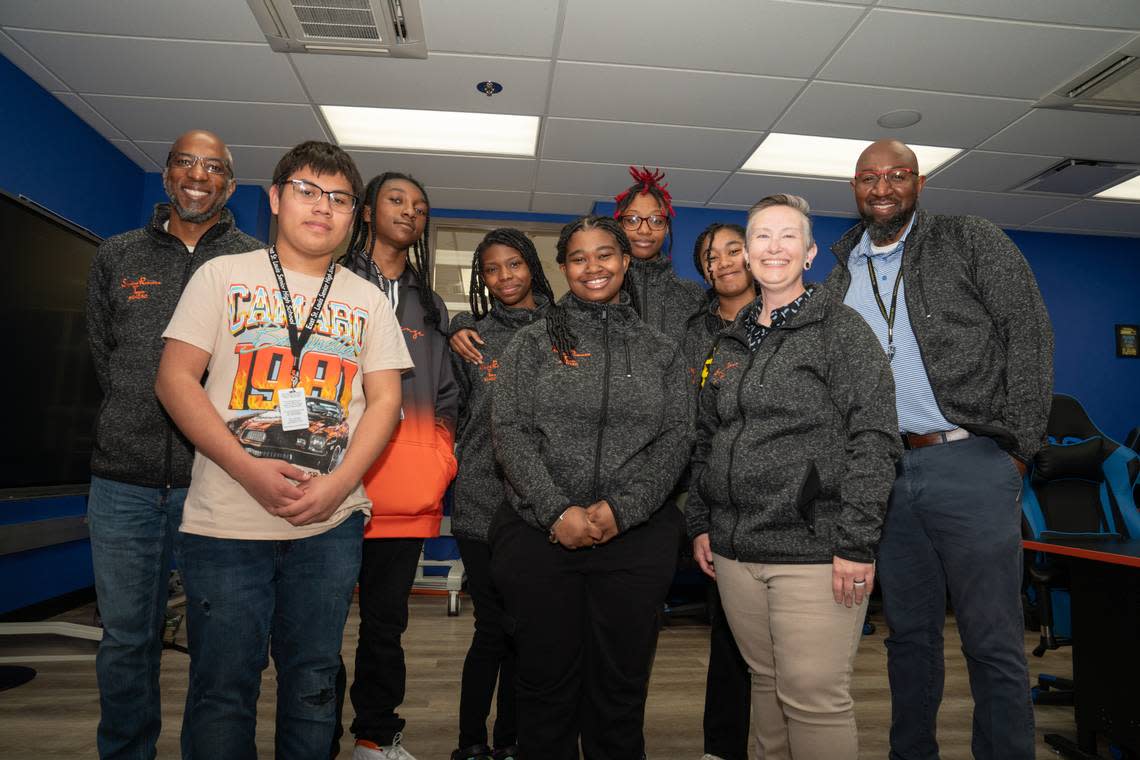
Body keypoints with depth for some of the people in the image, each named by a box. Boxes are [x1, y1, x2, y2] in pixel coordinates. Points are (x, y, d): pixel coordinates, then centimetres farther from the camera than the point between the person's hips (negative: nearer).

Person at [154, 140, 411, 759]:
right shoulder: (223, 275, 5)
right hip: (226, 522, -1)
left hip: (330, 524, 2)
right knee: (221, 690, 8)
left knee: (313, 685, 13)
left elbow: (384, 399, 3)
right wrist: (249, 469, -14)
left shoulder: (367, 301, 9)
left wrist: (337, 484, -12)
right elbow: (175, 379, -2)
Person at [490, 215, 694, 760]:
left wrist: (621, 509, -12)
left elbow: (676, 439, 1)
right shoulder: (532, 343, 6)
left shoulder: (660, 351, 9)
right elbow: (509, 431, -3)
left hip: (636, 538, 1)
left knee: (621, 686, 10)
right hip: (539, 534, 0)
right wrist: (558, 511, -13)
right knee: (547, 681, 9)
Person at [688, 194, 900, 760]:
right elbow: (706, 440, 18)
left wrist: (856, 543, -15)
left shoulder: (840, 328, -3)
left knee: (814, 699, -2)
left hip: (813, 550, -5)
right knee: (766, 683, 16)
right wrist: (700, 523, 13)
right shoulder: (732, 341, 15)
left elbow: (874, 439, -10)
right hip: (734, 548, 6)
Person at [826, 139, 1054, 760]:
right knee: (909, 633, 15)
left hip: (971, 463, -4)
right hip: (888, 472, 4)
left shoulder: (971, 241, 1)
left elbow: (1029, 333, -5)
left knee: (993, 644, 3)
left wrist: (1018, 446, -9)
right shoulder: (841, 276, 13)